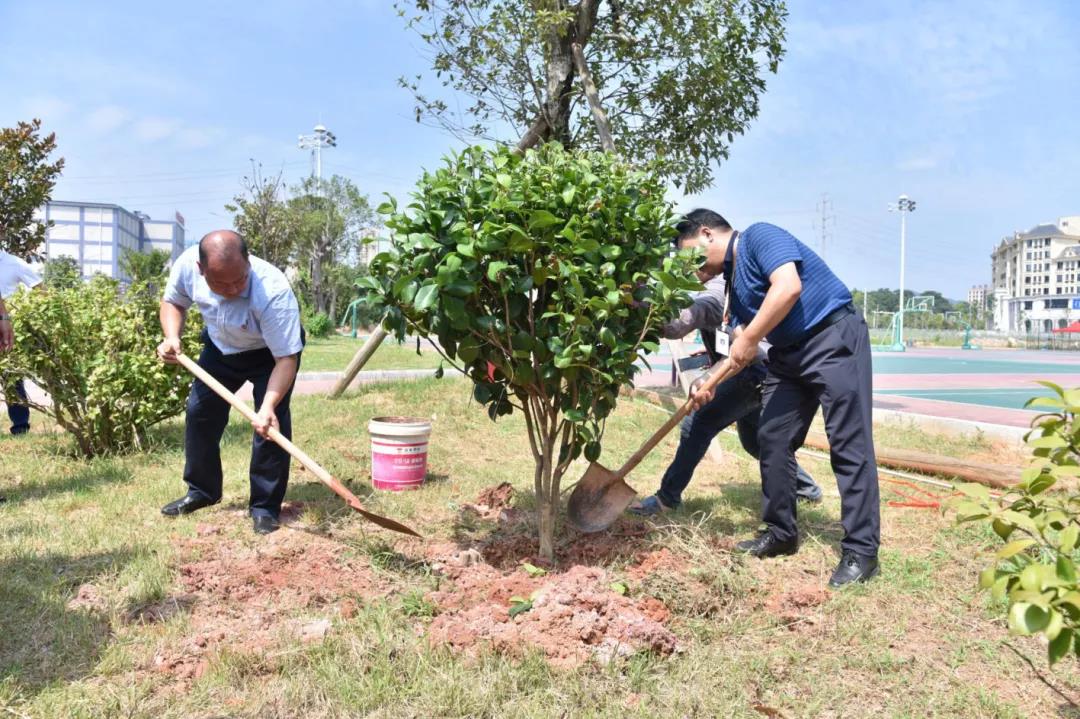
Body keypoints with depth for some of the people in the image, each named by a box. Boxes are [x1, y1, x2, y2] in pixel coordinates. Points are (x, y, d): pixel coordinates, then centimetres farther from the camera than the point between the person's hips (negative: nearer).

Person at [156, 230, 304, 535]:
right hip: (220, 347, 5)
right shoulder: (187, 264, -28)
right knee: (199, 411, 8)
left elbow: (286, 358, -38)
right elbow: (173, 302, -5)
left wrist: (267, 407, -51)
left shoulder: (274, 292, -43)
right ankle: (202, 490, 28)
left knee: (271, 421, -19)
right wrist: (172, 337, -24)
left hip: (270, 351, -5)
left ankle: (265, 507, -6)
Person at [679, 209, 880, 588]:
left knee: (849, 445, -8)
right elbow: (742, 348, 14)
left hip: (835, 338, -9)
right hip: (789, 353, 9)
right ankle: (781, 534, 16)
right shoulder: (735, 280, 17)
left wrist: (749, 339, -18)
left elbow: (789, 287, -26)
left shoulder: (759, 236, -8)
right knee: (772, 439, 5)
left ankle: (861, 552, -5)